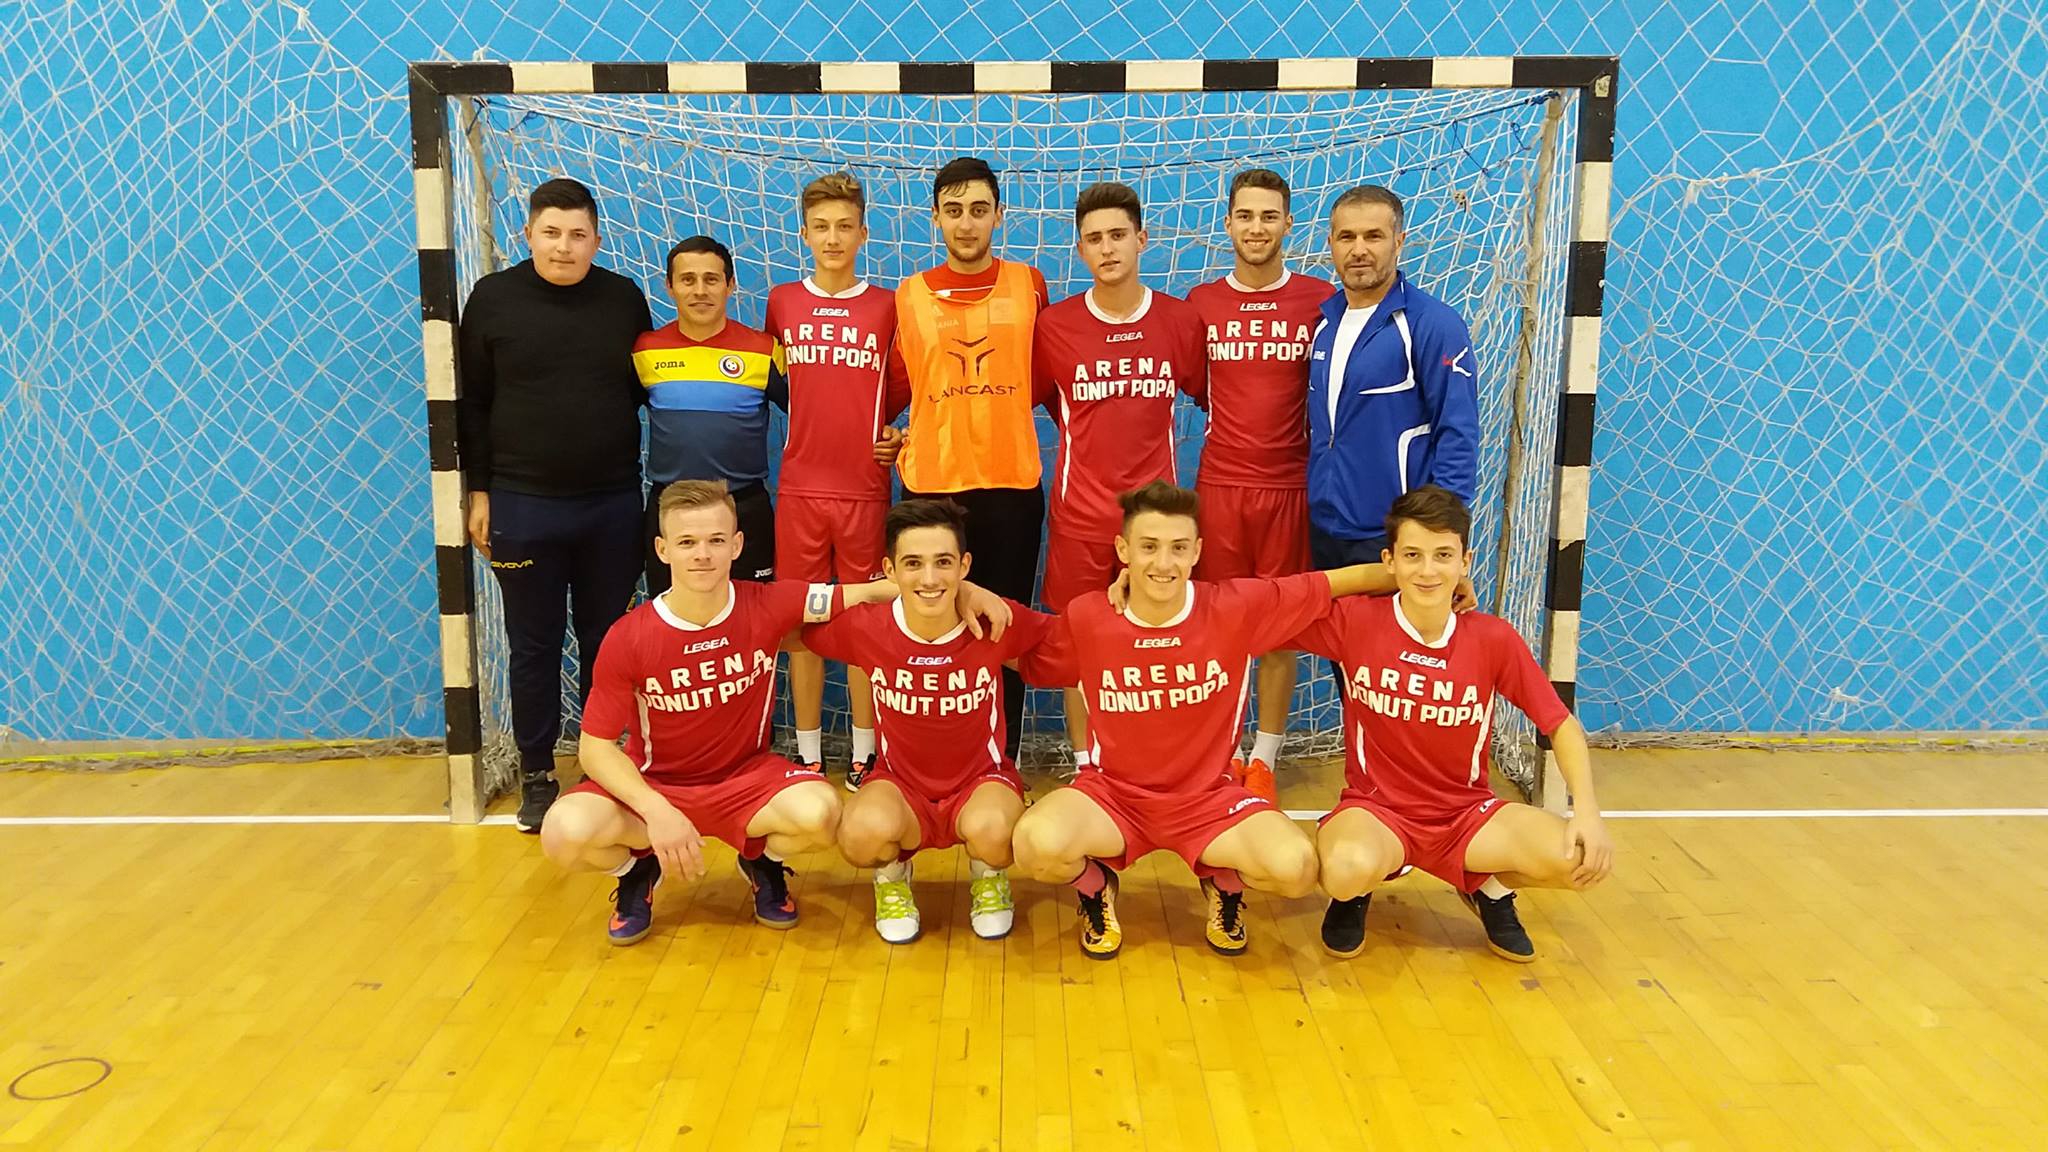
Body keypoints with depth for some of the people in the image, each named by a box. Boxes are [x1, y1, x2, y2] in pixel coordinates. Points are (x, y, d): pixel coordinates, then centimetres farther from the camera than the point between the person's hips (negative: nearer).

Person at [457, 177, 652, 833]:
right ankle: (537, 775, 22)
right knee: (533, 647, 9)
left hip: (613, 506, 1)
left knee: (607, 642, 10)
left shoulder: (625, 299, 4)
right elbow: (472, 404, 3)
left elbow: (647, 390, 11)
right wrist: (479, 491, 0)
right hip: (523, 506, -1)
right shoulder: (493, 299, 0)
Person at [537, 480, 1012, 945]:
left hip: (746, 776, 1)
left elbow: (867, 593, -11)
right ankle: (638, 867, 8)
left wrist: (963, 590, -25)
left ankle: (762, 860, 7)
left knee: (819, 813, -31)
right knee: (566, 832, -29)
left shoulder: (768, 606, -15)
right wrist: (658, 812, -28)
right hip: (652, 783, 0)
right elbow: (596, 746, -13)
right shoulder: (627, 639, -17)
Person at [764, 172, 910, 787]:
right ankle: (807, 754, 17)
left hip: (865, 487, -1)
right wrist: (815, 422, 6)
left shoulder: (886, 306, 2)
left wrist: (893, 435, -5)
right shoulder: (781, 303, 6)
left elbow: (899, 392, 10)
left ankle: (864, 753, 15)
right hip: (799, 487, 1)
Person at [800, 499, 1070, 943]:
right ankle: (891, 881, 6)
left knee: (991, 830, -35)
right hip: (900, 784, 1)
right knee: (864, 832, -34)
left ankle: (987, 879, 5)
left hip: (982, 780, 0)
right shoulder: (865, 628, -17)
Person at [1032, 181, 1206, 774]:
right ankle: (1086, 767, 20)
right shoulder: (1054, 324, -1)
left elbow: (1210, 397, 11)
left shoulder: (1181, 320, 2)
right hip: (1079, 512, 0)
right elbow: (1026, 402, 11)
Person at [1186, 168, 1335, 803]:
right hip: (1218, 484, 1)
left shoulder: (1320, 299, 1)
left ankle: (1264, 761, 18)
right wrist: (1228, 421, -2)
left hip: (1289, 485, -1)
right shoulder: (1200, 302, 5)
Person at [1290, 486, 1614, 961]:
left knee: (1585, 861, -22)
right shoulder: (1354, 621, -13)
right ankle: (1353, 892, 4)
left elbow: (1561, 726, -2)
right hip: (1376, 809, -2)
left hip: (1467, 813, 3)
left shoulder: (1494, 639, -8)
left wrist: (1587, 811, -15)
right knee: (1350, 868, -38)